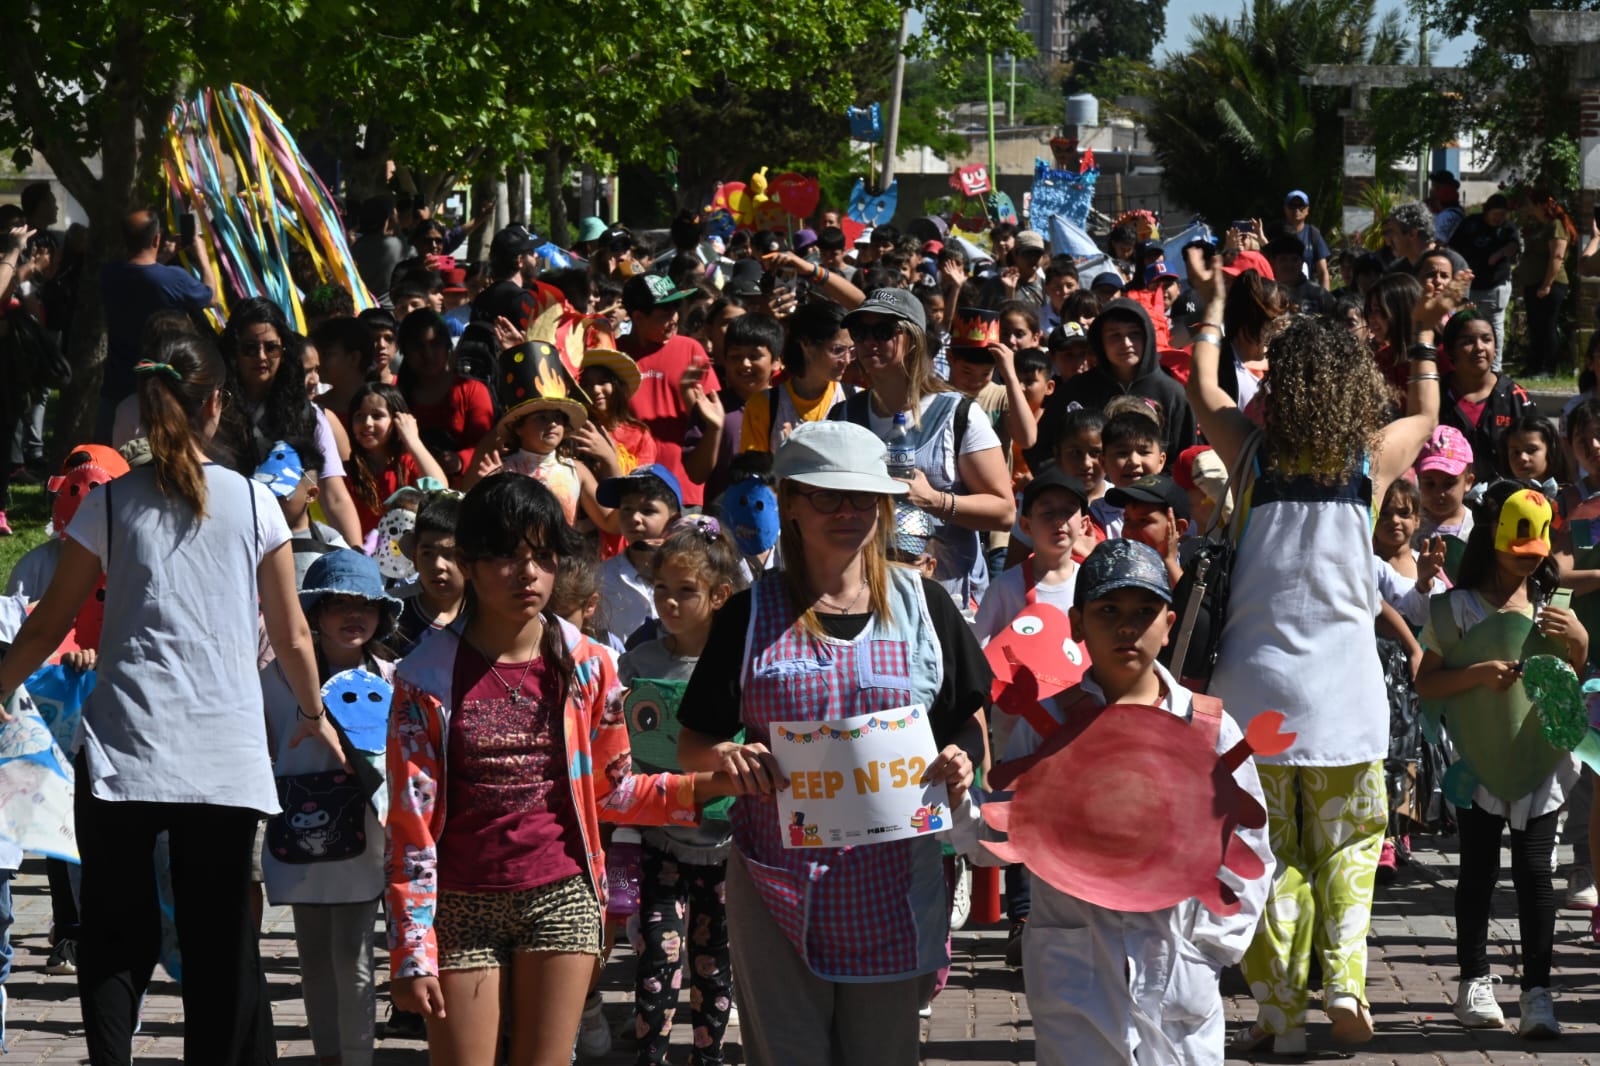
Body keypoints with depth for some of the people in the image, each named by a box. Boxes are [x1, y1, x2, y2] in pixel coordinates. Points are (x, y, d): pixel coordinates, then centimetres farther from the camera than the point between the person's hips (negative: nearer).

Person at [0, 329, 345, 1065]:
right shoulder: (253, 503, 4)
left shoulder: (110, 503, 2)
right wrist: (314, 714, 26)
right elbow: (292, 636, 9)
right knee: (222, 942, 6)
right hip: (227, 755, 1)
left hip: (124, 749, 0)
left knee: (114, 937, 5)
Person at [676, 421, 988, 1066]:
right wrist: (724, 755, -17)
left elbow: (970, 721, 11)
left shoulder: (920, 606, 5)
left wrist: (960, 761, -11)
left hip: (893, 878, 1)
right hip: (778, 883, 0)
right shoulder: (752, 616, 3)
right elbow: (690, 746, 6)